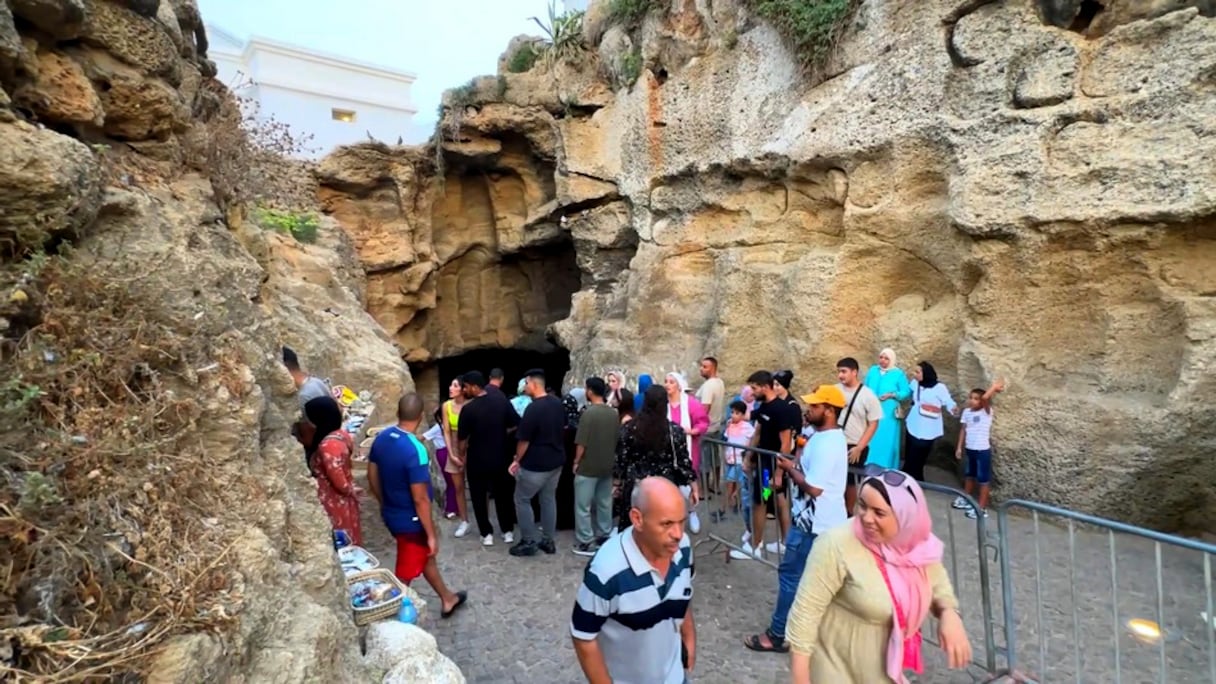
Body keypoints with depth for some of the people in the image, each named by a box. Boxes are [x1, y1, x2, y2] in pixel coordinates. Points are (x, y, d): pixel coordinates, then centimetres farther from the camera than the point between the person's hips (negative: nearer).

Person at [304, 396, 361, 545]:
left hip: (333, 504, -8)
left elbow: (339, 482, -25)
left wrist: (350, 491, -8)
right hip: (343, 502, 8)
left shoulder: (327, 445, -27)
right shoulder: (341, 434, 0)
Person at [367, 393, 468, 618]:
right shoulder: (415, 450, -30)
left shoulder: (381, 438, -6)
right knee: (405, 573, 10)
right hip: (410, 520, -9)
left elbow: (372, 476, 7)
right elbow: (420, 499, -26)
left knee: (425, 556, 26)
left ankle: (447, 599, 44)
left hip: (390, 514, 9)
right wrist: (432, 535, -16)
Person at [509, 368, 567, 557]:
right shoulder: (558, 403, 2)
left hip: (535, 464, -7)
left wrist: (517, 460, -3)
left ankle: (529, 542, 12)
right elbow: (563, 428, 14)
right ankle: (548, 540, 24)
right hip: (556, 460, 8)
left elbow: (524, 440, -17)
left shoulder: (533, 409, -23)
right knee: (549, 499, 17)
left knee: (522, 500, 9)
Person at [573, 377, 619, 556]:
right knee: (605, 503, 16)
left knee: (583, 506, 3)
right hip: (607, 466, 7)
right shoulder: (614, 413, 2)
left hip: (588, 467, -7)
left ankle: (586, 543, 6)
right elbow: (617, 439, 9)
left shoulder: (589, 413, -18)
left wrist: (576, 462, -5)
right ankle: (604, 537, 25)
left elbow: (582, 443, -17)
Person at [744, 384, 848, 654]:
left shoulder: (826, 444, -26)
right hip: (822, 521, 10)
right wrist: (795, 467, -2)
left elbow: (814, 487, -28)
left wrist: (790, 468, -14)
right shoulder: (827, 436, 8)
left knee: (790, 575, 1)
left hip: (813, 524, -10)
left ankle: (778, 635, 12)